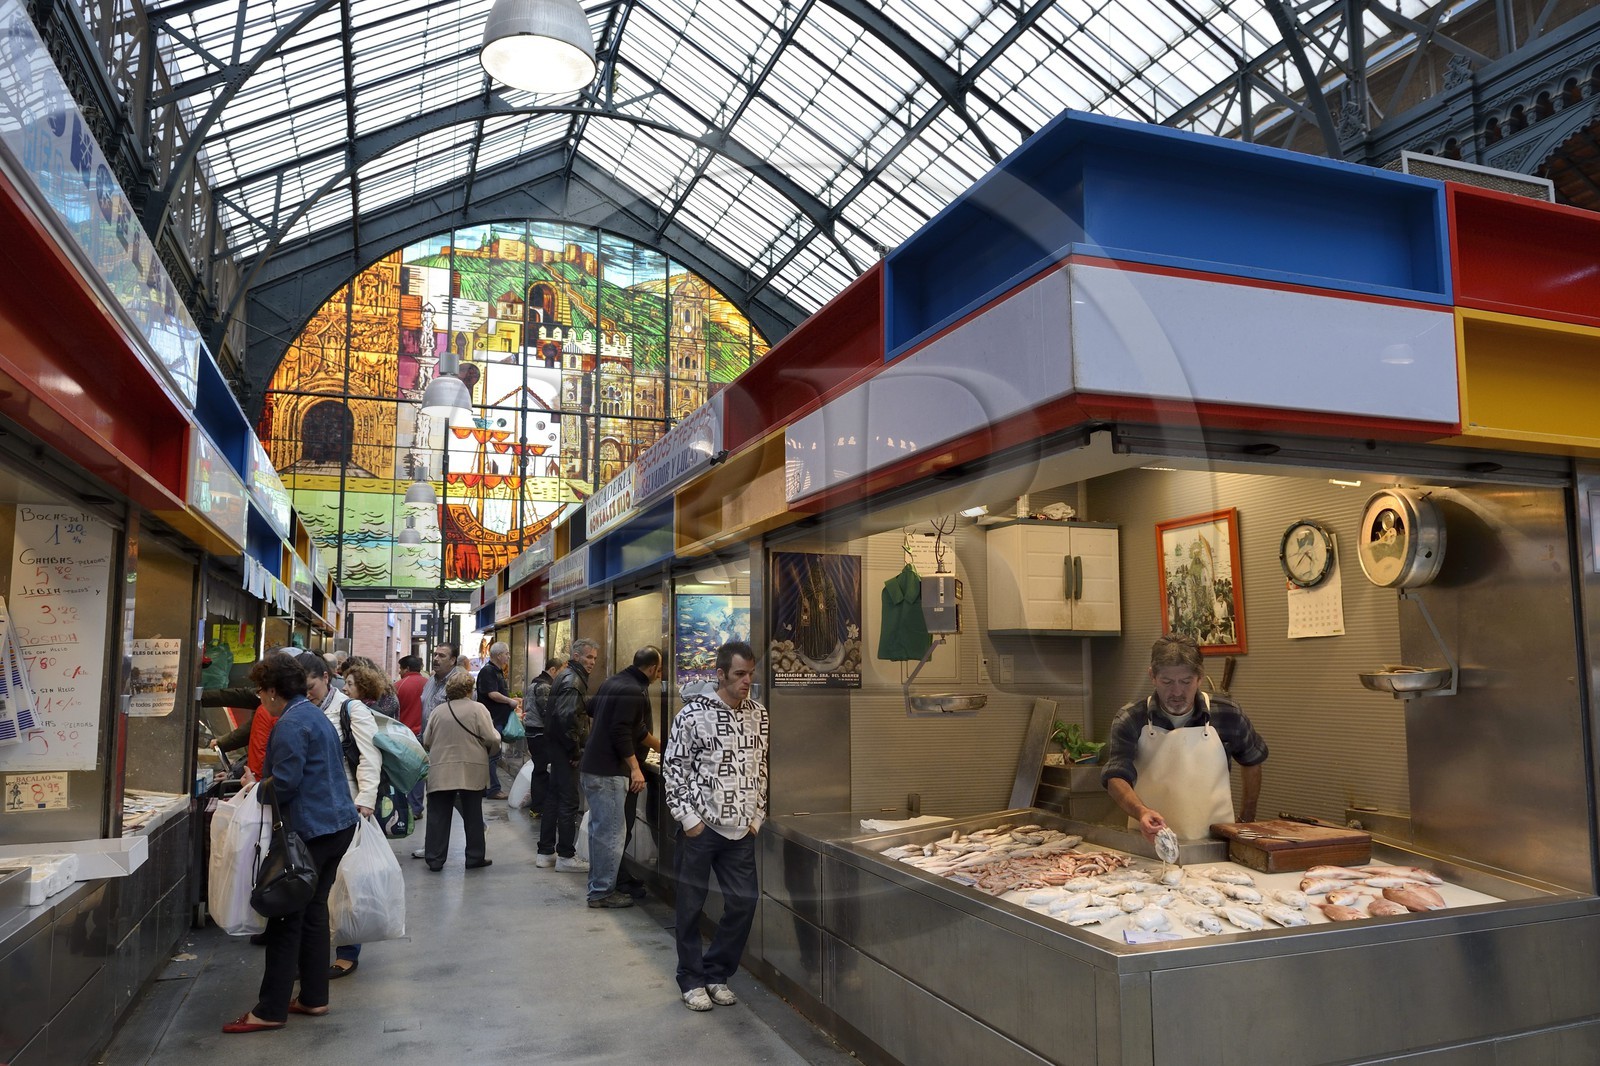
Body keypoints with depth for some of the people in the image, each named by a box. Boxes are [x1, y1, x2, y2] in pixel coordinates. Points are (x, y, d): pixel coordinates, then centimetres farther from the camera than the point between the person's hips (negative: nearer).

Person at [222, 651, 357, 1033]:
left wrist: (256, 791, 1)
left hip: (310, 830, -10)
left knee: (287, 918, -1)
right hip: (339, 825, 10)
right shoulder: (316, 715, 15)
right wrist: (260, 780, 21)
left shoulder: (290, 725, -16)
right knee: (313, 911, 16)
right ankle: (313, 997, 23)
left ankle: (271, 1010, 6)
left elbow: (284, 782, -19)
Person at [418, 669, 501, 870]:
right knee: (472, 815, 9)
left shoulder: (438, 711, 2)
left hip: (441, 772, 2)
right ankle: (474, 857, 15)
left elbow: (426, 741, 7)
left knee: (438, 816, 8)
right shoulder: (478, 709, -7)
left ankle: (435, 859, 10)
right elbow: (492, 739, -11)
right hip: (472, 772, -2)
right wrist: (491, 752, 11)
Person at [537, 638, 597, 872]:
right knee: (568, 801, -3)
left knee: (553, 798, 15)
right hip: (565, 748, -10)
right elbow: (566, 716, -28)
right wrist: (575, 748, -19)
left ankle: (545, 852, 23)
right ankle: (566, 856, 5)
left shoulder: (567, 677, 15)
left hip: (557, 747, 10)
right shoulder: (574, 680, -17)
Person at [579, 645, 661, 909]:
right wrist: (635, 767, -17)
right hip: (608, 772, -10)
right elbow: (621, 732, -24)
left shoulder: (613, 681, 13)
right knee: (611, 832, -2)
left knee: (600, 829, 17)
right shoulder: (634, 691, -17)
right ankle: (602, 892, 5)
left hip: (591, 767, 10)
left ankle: (598, 886, 26)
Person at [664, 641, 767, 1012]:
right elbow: (672, 768, -7)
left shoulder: (758, 714, 4)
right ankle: (691, 980, 25)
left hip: (741, 829, 4)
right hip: (699, 827, -4)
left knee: (744, 902, 6)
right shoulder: (693, 713, -11)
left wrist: (756, 817, 8)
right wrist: (689, 819, -9)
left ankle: (716, 973, 26)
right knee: (691, 905, 7)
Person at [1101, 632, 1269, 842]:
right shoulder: (1130, 720, -4)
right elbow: (1116, 778, -12)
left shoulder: (1226, 715, 1)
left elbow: (1252, 761, 20)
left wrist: (1246, 818, 22)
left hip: (1215, 842, 1)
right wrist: (1142, 812, -31)